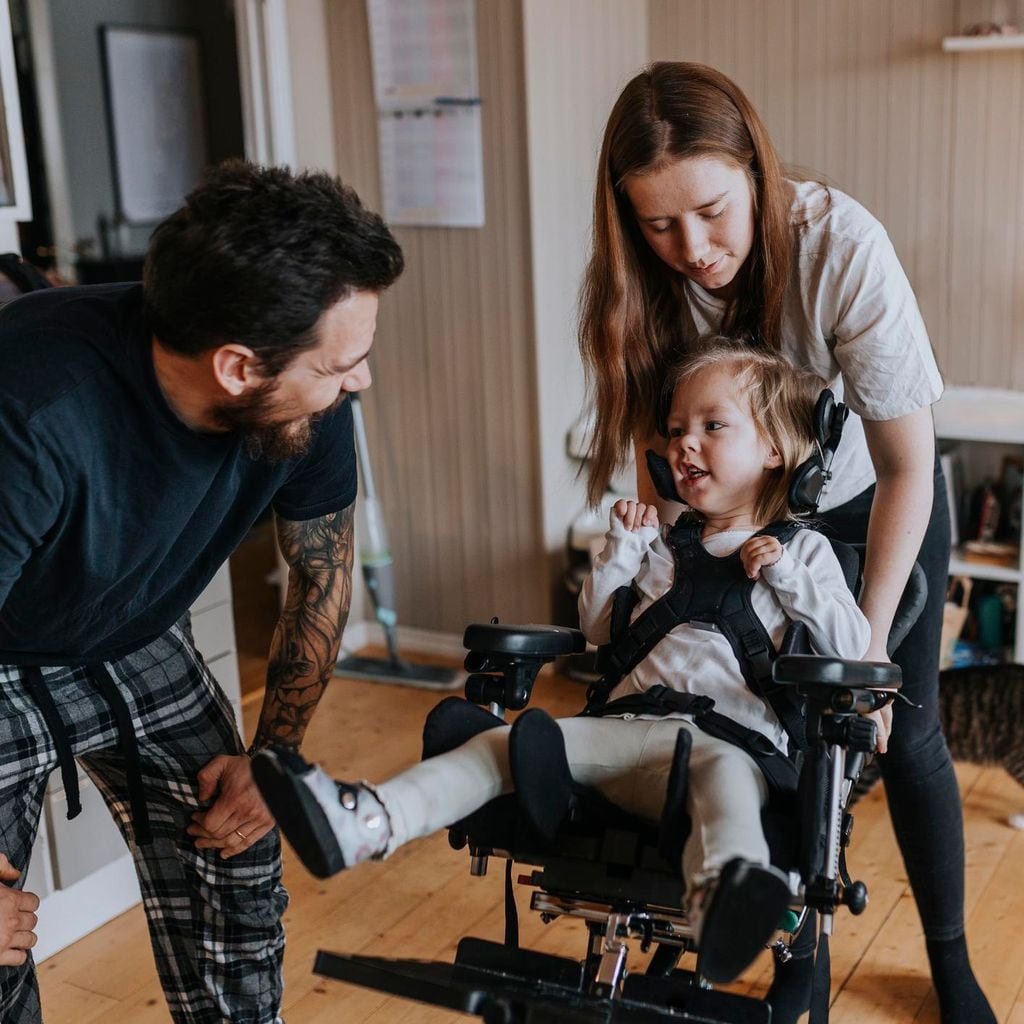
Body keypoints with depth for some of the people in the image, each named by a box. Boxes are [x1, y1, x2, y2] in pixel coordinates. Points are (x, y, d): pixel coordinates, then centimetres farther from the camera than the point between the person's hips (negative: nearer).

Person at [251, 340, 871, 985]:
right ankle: (367, 823, -33)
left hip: (731, 735, -5)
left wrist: (785, 577, -2)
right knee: (508, 742, -17)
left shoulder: (804, 551, 16)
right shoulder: (662, 546, 28)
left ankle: (725, 898, -71)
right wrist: (622, 548, 15)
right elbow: (599, 629, 27)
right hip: (625, 723, 5)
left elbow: (852, 647, 9)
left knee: (724, 771, -41)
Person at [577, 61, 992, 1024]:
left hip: (872, 502, -2)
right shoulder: (636, 282, -24)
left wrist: (870, 639, -24)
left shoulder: (841, 246, -34)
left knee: (903, 734, 5)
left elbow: (907, 465, -26)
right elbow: (660, 439, -10)